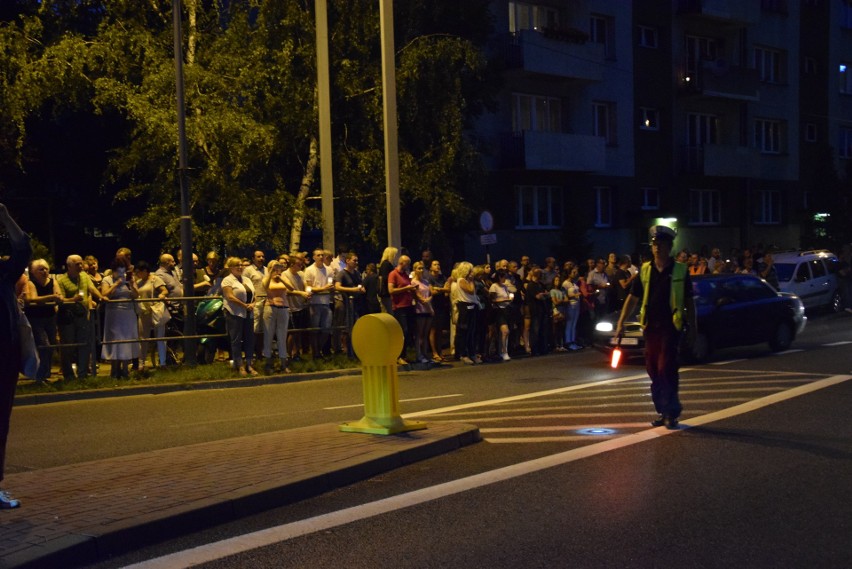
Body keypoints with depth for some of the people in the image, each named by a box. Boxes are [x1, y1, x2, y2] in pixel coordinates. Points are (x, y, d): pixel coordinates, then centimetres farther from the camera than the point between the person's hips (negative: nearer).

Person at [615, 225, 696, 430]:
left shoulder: (680, 271, 0)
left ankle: (672, 412, -2)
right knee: (653, 370, 7)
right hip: (650, 326, 4)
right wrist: (621, 323, 1)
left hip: (671, 327, -4)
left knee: (666, 369, -11)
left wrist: (693, 328, 3)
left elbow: (689, 302, 5)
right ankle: (662, 411, 19)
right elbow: (633, 298, 8)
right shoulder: (645, 270, 7)